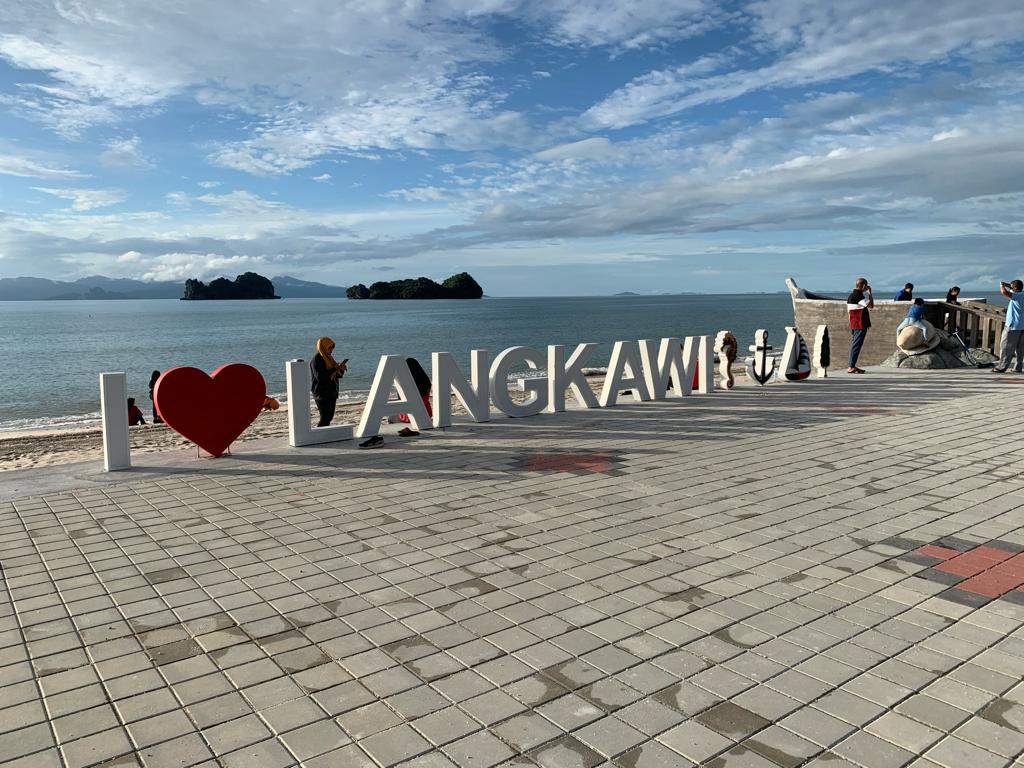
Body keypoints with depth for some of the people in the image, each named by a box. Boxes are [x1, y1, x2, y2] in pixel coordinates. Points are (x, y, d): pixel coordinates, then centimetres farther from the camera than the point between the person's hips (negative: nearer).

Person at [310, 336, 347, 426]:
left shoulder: (329, 358, 14)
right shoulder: (316, 359, -12)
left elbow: (337, 375, 17)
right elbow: (320, 376, -24)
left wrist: (341, 369, -5)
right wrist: (335, 368, -24)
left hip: (331, 393, 8)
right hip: (322, 394, -8)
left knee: (329, 417, 9)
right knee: (325, 418, -13)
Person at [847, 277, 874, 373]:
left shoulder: (850, 296, 12)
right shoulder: (859, 296, -16)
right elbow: (871, 306, -15)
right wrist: (870, 292, -8)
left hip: (853, 325, 10)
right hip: (861, 325, -10)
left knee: (854, 344, 13)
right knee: (857, 345, -7)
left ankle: (852, 366, 18)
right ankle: (851, 367, -8)